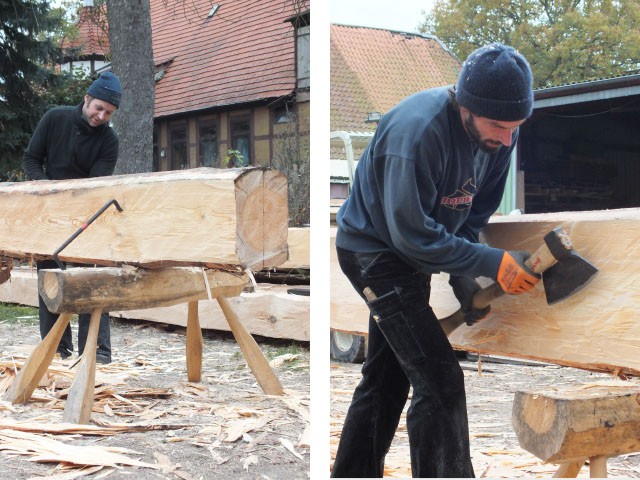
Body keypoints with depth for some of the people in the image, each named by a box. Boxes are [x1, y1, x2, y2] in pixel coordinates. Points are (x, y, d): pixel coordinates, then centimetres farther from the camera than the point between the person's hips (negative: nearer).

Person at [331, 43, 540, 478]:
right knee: (440, 381, -13)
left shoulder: (497, 132, -9)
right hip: (374, 251, -8)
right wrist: (494, 263, -30)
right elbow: (413, 234, -30)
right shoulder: (418, 131, -32)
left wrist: (464, 276, -9)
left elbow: (478, 209, 2)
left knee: (387, 375, 17)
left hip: (408, 253, 8)